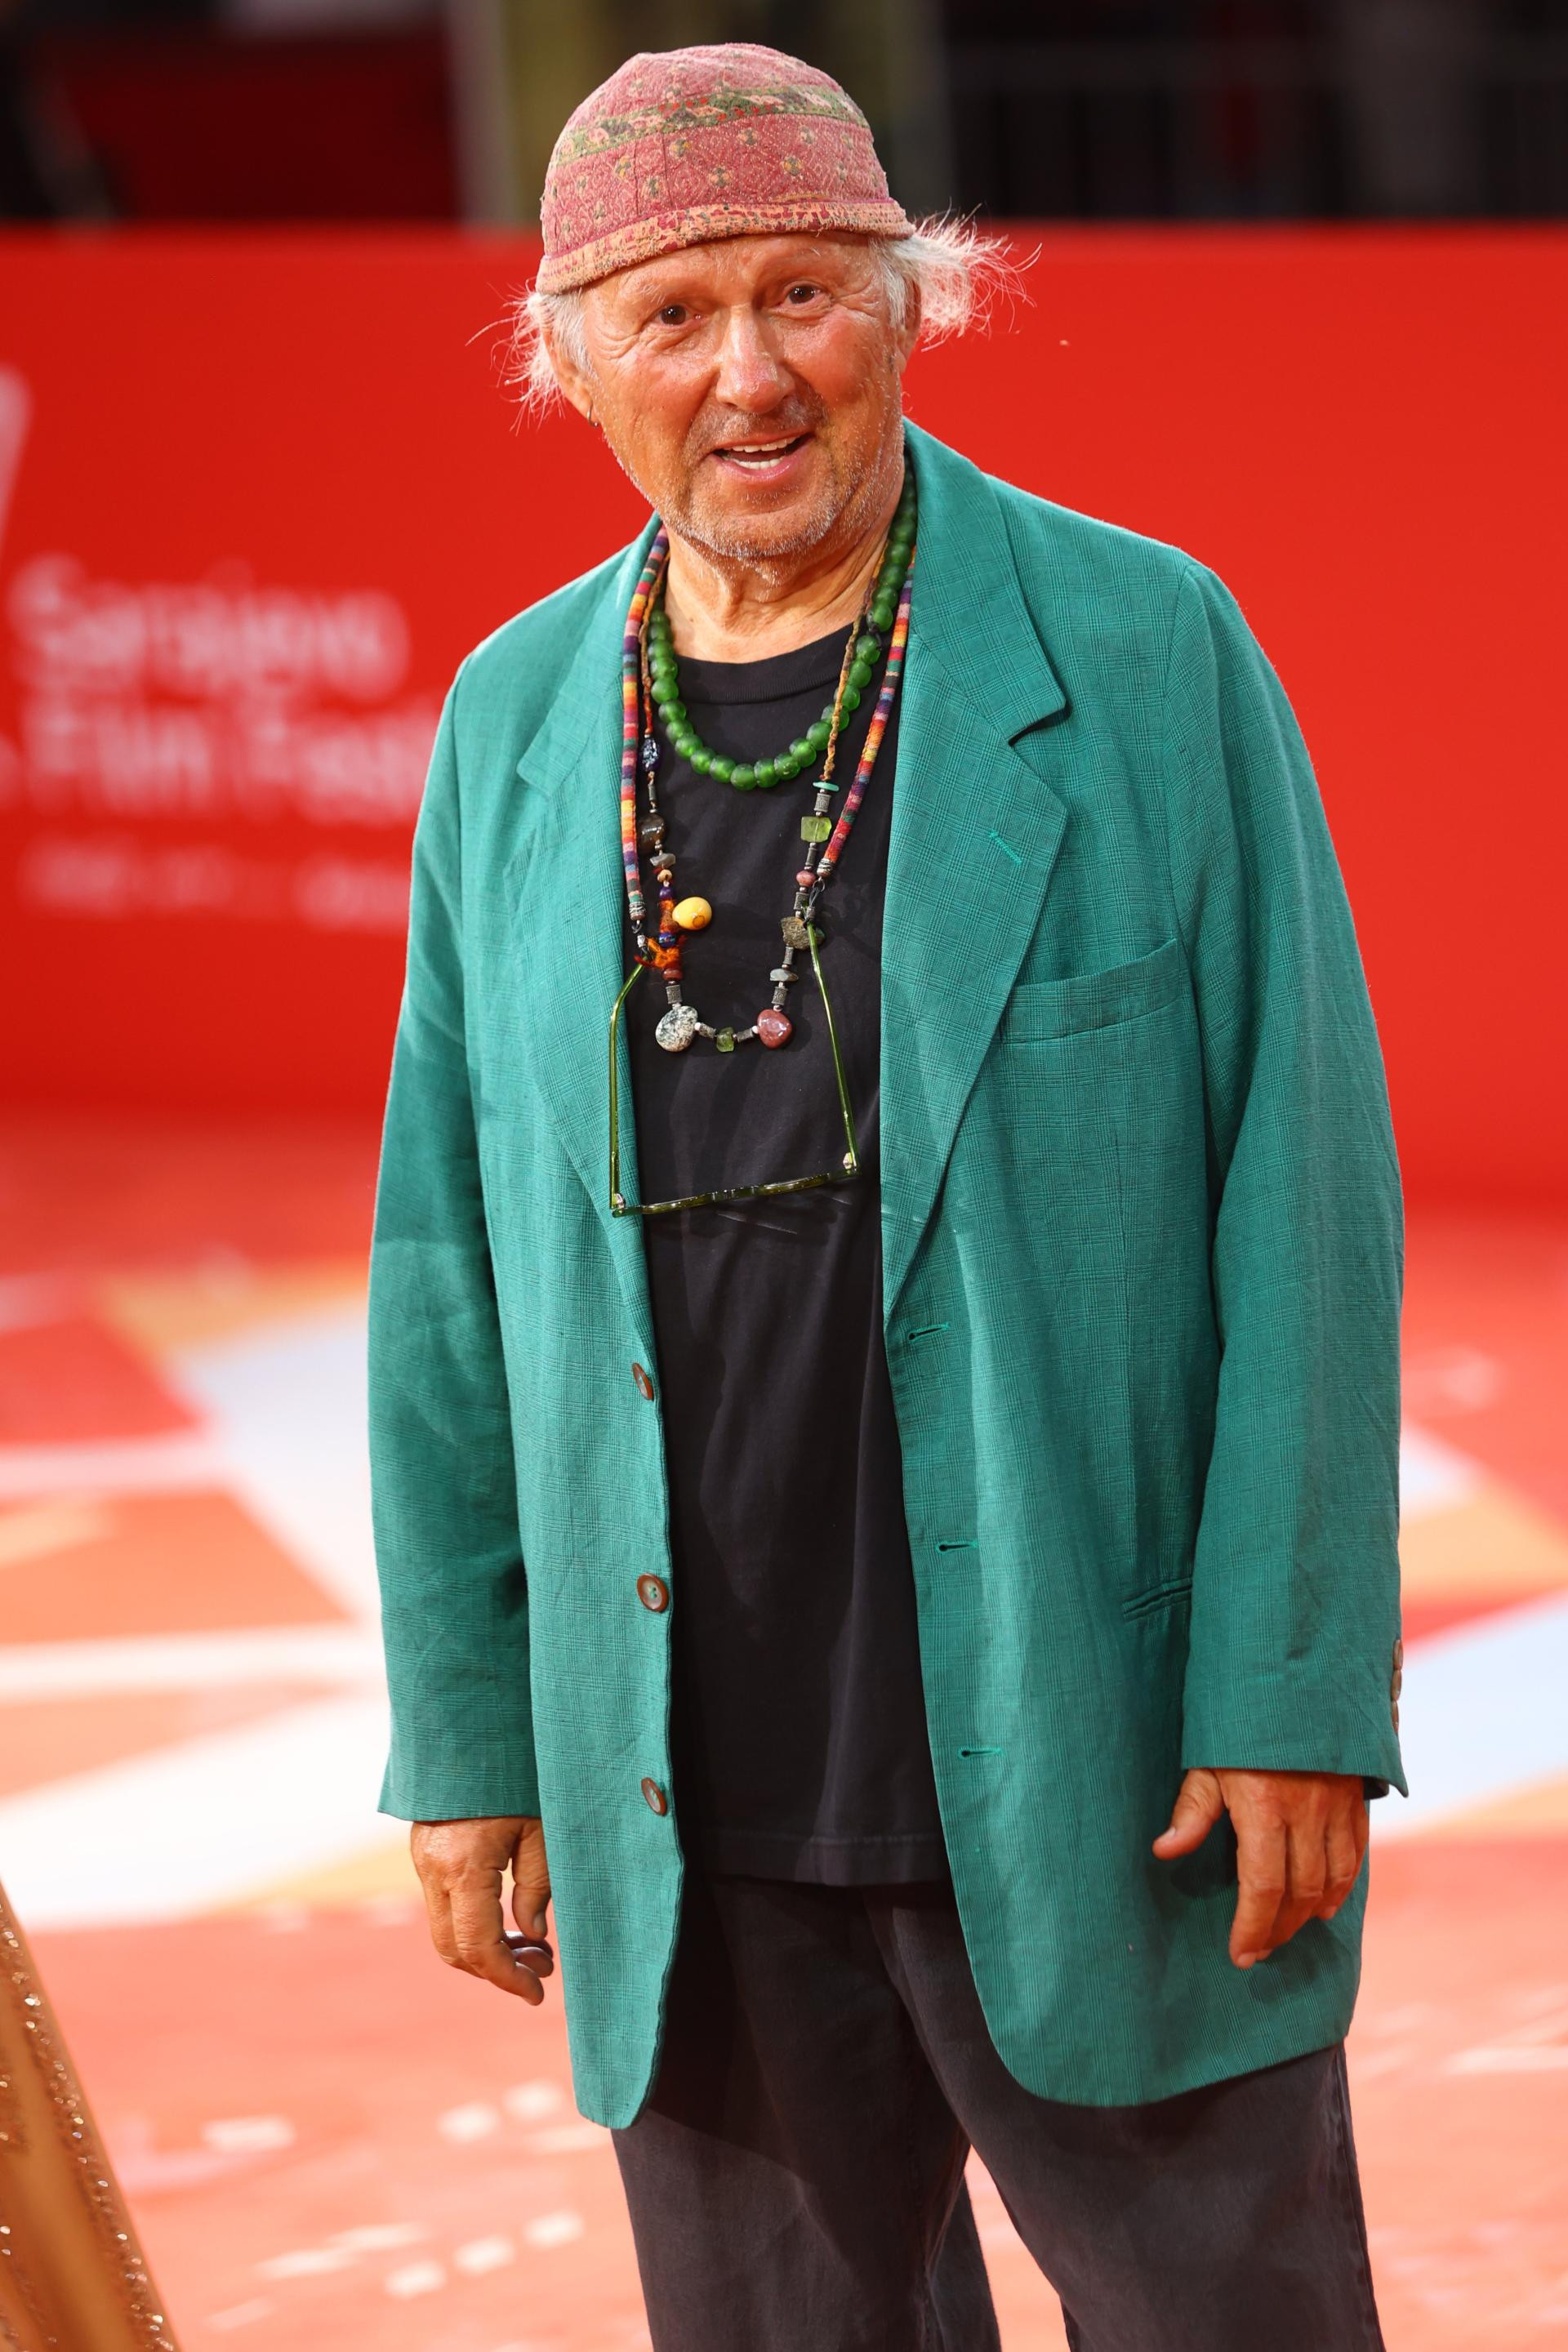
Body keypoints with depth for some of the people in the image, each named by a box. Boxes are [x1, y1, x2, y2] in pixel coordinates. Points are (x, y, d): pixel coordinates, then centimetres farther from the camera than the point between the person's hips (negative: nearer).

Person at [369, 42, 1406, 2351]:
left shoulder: (1142, 653, -4)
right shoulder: (519, 725, 7)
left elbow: (1304, 1181, -6)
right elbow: (451, 1267, 12)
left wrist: (1294, 1695, -10)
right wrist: (461, 1734, 9)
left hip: (1096, 1779, -3)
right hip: (693, 1808, 3)